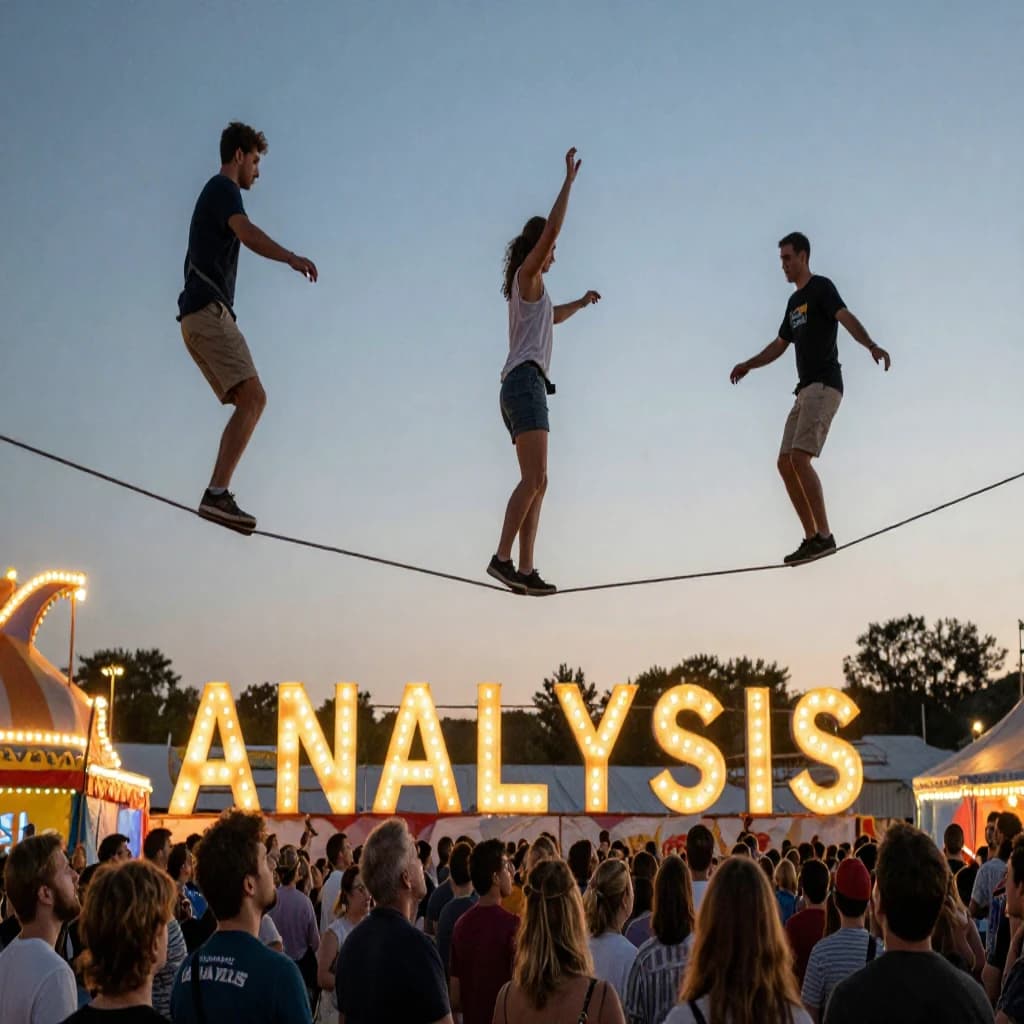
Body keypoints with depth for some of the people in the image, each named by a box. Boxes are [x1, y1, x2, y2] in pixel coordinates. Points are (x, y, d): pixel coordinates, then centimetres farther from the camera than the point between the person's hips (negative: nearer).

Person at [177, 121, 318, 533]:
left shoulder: (215, 193, 30)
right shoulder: (223, 188, -1)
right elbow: (245, 231, -23)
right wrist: (291, 257, -39)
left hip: (198, 317, 10)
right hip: (209, 310, -10)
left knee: (249, 402, 6)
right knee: (253, 398, -20)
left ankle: (217, 494, -2)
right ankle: (217, 494, -29)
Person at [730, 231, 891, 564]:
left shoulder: (822, 287, -4)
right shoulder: (794, 301, 23)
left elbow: (847, 318, -23)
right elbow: (779, 346, 34)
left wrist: (871, 346, -40)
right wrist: (748, 365, 25)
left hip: (824, 386, -9)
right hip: (806, 391, 9)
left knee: (799, 459, -21)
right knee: (785, 464, 4)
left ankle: (824, 535, -20)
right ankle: (812, 538, 6)